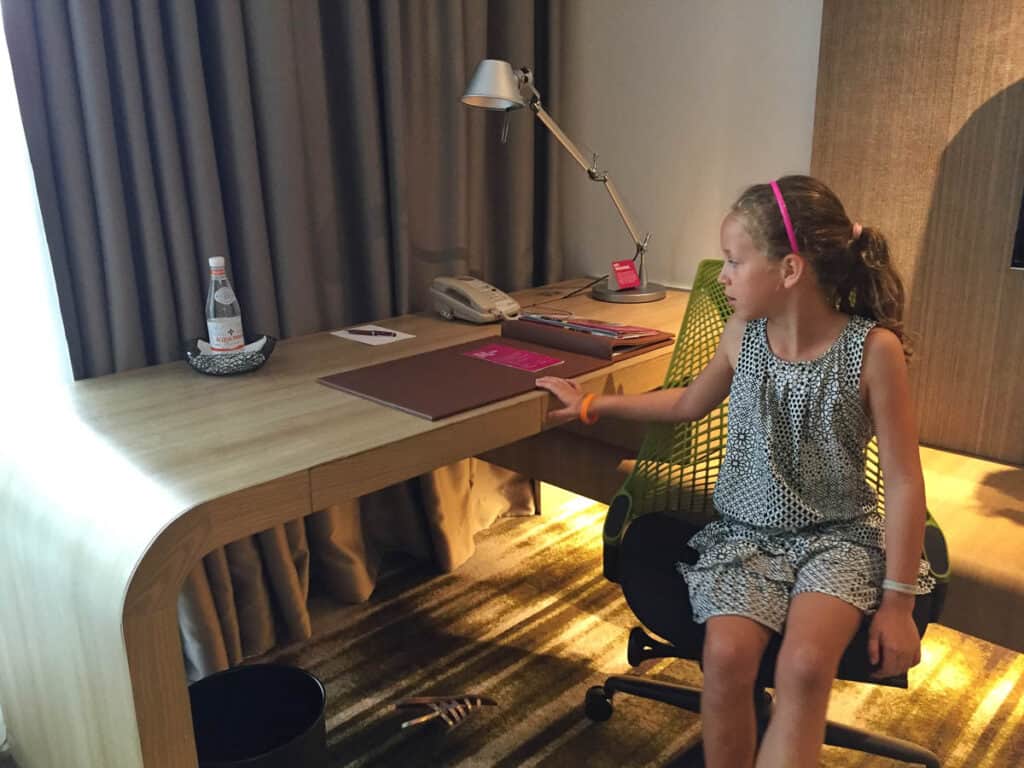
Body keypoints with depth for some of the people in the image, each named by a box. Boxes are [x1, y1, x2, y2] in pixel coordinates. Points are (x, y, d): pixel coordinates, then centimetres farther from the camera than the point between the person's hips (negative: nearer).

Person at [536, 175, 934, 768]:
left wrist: (898, 600, -10)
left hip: (838, 536, -2)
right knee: (726, 653, -23)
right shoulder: (743, 333, -2)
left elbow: (904, 481, -9)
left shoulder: (873, 348, -14)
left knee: (805, 664, -29)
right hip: (745, 530, 3)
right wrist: (592, 404, 18)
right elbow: (689, 404, 17)